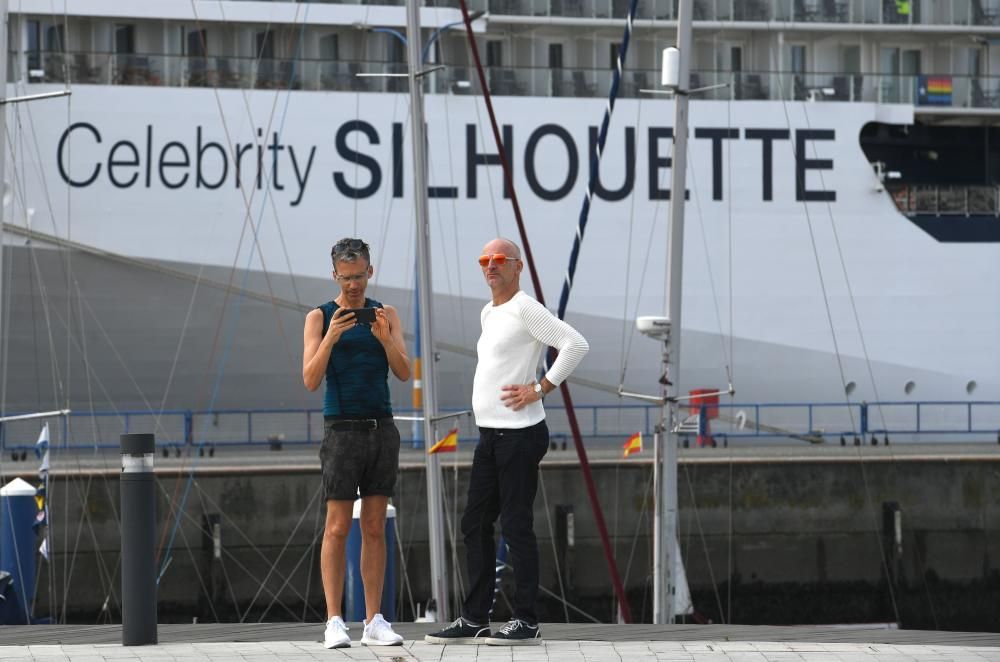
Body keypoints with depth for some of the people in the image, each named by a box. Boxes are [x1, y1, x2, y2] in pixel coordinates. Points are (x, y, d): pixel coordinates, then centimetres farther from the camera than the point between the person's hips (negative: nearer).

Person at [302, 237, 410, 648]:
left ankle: (374, 623, 5)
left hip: (382, 430, 3)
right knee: (337, 528, -7)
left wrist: (384, 338, -20)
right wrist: (330, 338, -24)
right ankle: (334, 623, -6)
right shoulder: (319, 317, 0)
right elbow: (311, 381, -8)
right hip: (342, 431, -3)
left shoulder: (386, 315, 9)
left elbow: (404, 373, -2)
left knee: (374, 529, 4)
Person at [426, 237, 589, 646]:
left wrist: (540, 389, -17)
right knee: (475, 525, 10)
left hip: (519, 435, -10)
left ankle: (526, 622, -4)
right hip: (489, 433, 10)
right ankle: (474, 619, 15)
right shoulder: (488, 314, 18)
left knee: (516, 526, -8)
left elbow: (576, 345, -20)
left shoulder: (524, 309, -11)